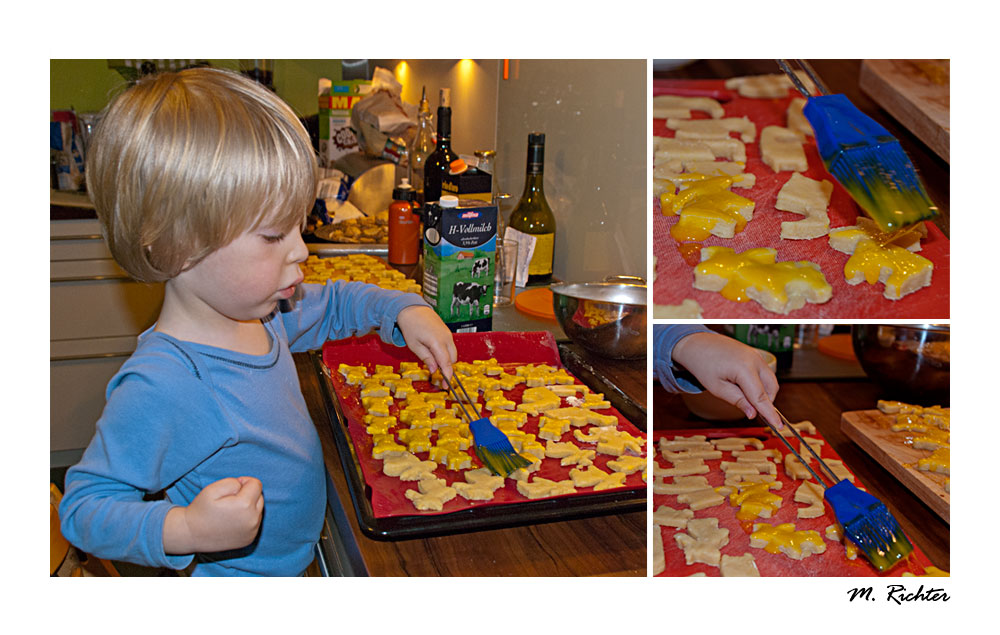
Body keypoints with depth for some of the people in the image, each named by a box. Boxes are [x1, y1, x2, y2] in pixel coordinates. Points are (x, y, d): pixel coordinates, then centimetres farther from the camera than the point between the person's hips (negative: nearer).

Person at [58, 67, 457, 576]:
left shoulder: (264, 313, -9)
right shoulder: (159, 387, -34)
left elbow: (331, 304, 12)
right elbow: (84, 507, -27)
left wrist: (404, 310, -4)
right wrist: (184, 530, -43)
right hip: (236, 576, -7)